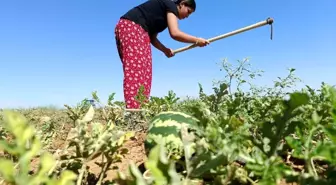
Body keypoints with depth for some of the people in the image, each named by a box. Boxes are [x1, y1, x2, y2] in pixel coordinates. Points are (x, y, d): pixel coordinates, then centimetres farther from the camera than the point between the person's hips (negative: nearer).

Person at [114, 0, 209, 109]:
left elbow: (152, 38, 19)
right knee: (136, 72, -18)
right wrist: (196, 41, -5)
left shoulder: (165, 11, 26)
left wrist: (165, 50, 5)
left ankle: (139, 109, -2)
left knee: (143, 74, 2)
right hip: (132, 28, -9)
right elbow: (175, 33, -15)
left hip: (132, 30, 9)